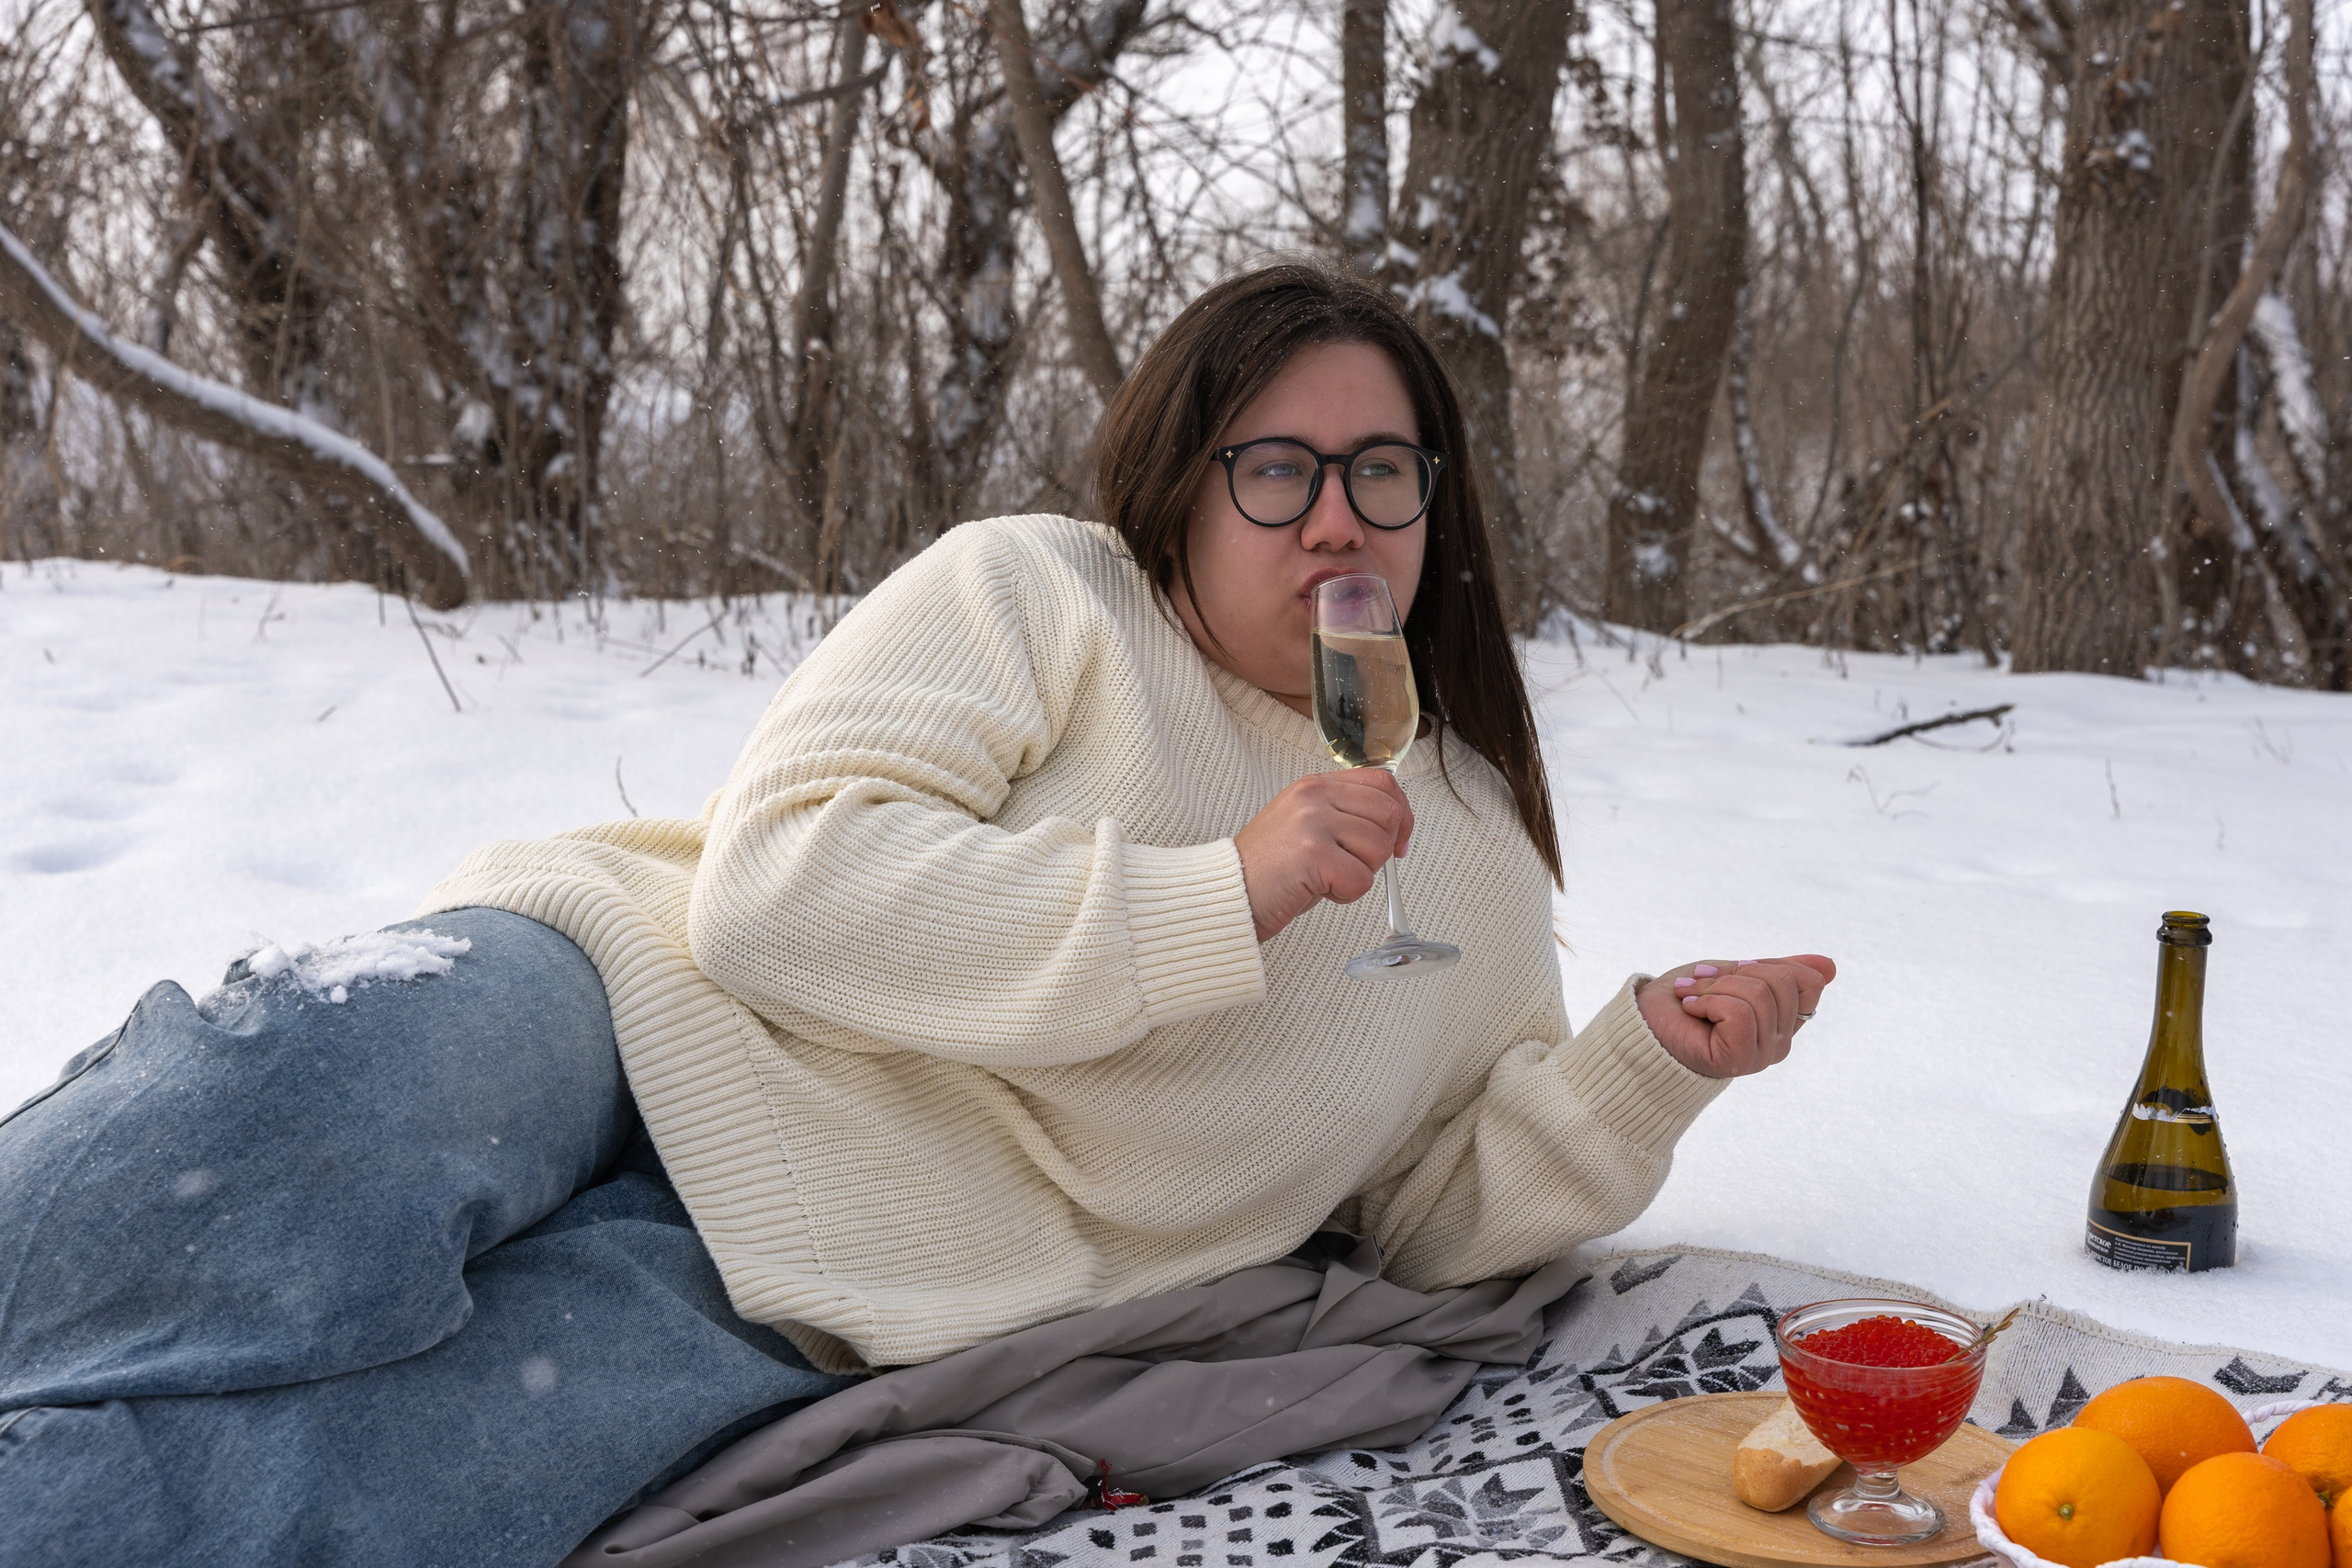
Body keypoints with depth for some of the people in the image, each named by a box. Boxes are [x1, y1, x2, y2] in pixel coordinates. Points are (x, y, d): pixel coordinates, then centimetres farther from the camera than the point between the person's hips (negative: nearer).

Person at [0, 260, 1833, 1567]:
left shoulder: (1477, 860, 15)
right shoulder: (1036, 595, 1)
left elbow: (1445, 1206, 21)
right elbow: (781, 883, -11)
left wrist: (1649, 1069, 1)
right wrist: (1218, 903, -16)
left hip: (816, 1299, 1)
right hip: (640, 1011, -1)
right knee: (334, 1118, -38)